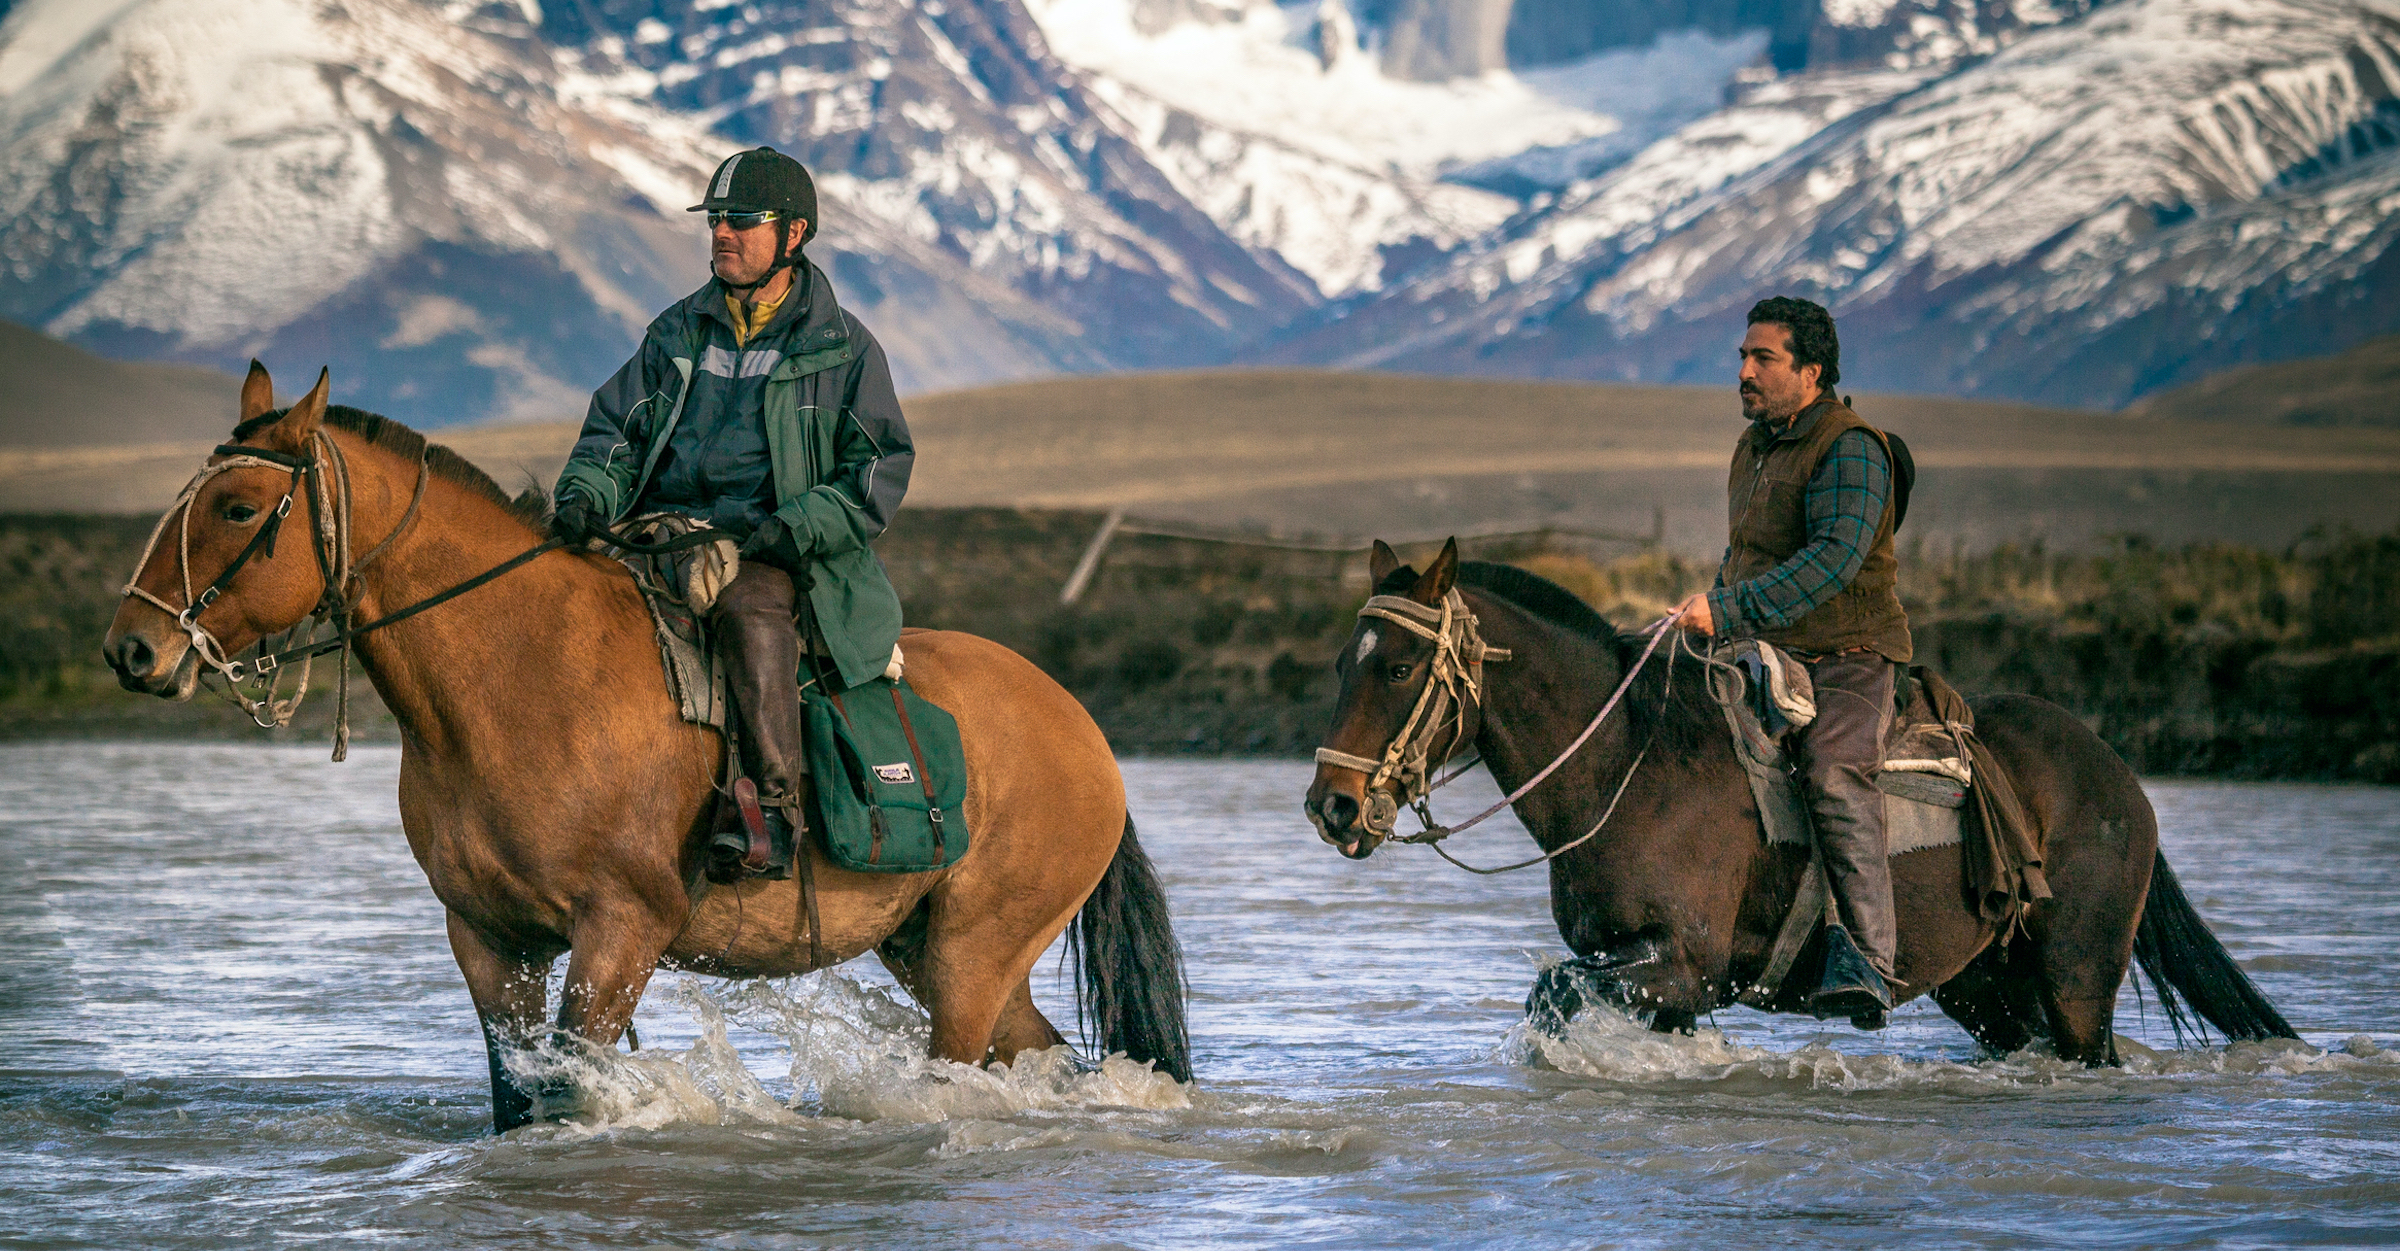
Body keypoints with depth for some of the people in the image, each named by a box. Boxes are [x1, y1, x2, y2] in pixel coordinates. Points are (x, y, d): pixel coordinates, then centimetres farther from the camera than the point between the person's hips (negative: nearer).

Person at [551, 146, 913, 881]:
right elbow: (615, 429, 17)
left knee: (749, 608, -39)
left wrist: (796, 526, -14)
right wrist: (588, 496, -7)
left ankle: (772, 813, -37)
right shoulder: (677, 334, 19)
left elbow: (880, 472, 3)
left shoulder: (844, 350, 8)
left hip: (781, 558, -4)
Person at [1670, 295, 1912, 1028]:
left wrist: (1731, 610, -31)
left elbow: (1835, 557, -26)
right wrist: (1706, 609, 14)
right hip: (1766, 660, 9)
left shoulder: (1849, 450, -11)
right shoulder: (1754, 450, 16)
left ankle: (1867, 962, -36)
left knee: (1832, 771, -29)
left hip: (1847, 658, -9)